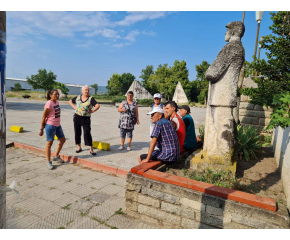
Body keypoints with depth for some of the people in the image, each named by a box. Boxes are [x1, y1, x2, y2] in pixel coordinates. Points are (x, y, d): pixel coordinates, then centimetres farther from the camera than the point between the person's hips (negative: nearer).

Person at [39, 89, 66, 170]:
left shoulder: (57, 102, 7)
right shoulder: (49, 104, -17)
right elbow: (43, 117, -15)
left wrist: (57, 123, 18)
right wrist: (41, 129, -14)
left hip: (58, 125, 9)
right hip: (50, 126, -9)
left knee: (62, 140, 16)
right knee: (49, 143, 0)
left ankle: (56, 156, 32)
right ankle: (49, 162, 11)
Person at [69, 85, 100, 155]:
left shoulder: (91, 98, -4)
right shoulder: (78, 97, 7)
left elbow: (97, 106, -16)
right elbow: (70, 101, 23)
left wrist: (92, 111, -13)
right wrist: (74, 107, 9)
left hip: (86, 118, -4)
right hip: (77, 117, 4)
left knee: (87, 133, -9)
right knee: (77, 132, 9)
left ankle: (91, 149, -3)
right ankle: (79, 147, 24)